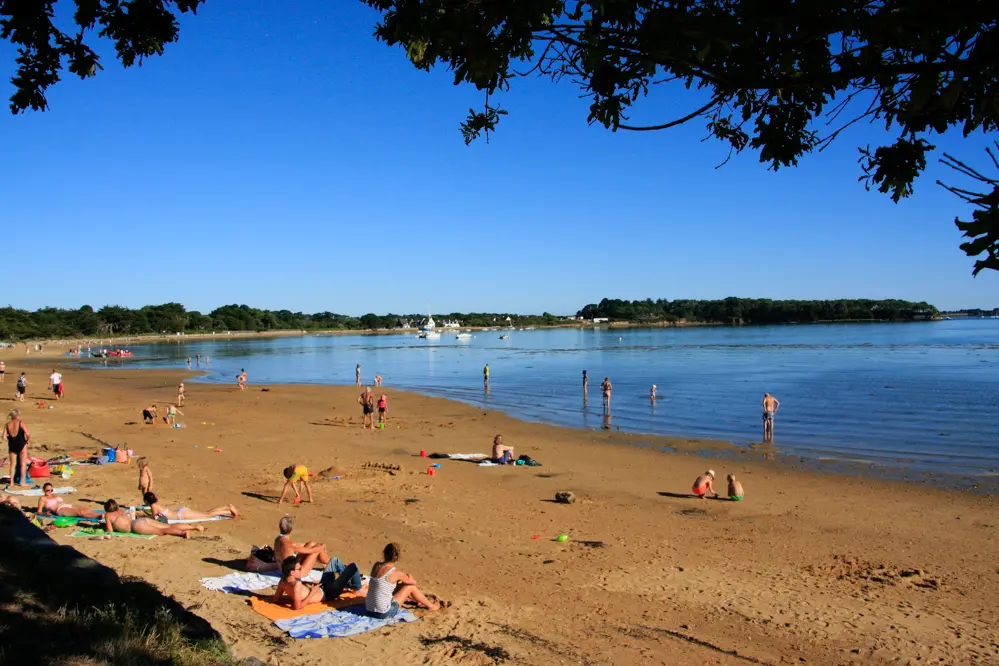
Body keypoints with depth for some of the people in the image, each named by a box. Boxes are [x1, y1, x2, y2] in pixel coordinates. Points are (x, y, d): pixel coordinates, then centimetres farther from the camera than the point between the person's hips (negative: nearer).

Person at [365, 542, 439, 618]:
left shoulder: (376, 566, 2)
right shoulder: (396, 572, -14)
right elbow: (413, 582, 6)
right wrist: (408, 578, 26)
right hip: (384, 614, -7)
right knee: (411, 586, 9)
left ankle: (418, 600, 53)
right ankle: (431, 606, 31)